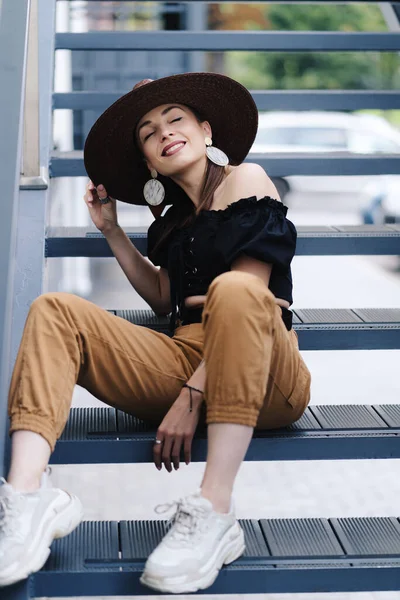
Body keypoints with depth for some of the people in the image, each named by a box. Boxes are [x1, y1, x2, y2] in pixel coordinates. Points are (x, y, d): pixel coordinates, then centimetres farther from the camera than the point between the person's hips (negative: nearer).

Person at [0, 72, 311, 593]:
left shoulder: (245, 179, 3)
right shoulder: (175, 217, 24)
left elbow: (250, 296, -9)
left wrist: (193, 395, -17)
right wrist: (111, 230, 21)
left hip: (263, 383, -6)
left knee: (233, 290, -38)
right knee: (53, 310, -7)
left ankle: (216, 512, -39)